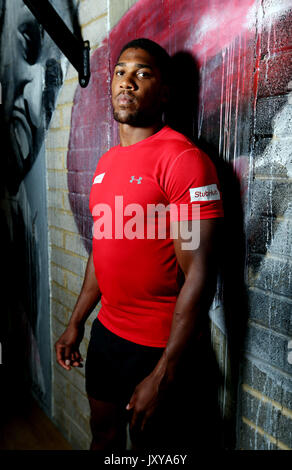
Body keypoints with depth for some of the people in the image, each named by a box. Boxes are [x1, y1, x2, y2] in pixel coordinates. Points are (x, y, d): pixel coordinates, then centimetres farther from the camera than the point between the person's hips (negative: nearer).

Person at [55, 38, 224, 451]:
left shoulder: (183, 159, -19)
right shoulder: (107, 162, 7)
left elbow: (199, 276, -22)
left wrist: (163, 376, -20)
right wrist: (77, 323, 16)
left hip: (159, 349, -7)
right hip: (106, 333, 8)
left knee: (152, 442, 15)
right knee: (104, 435, 27)